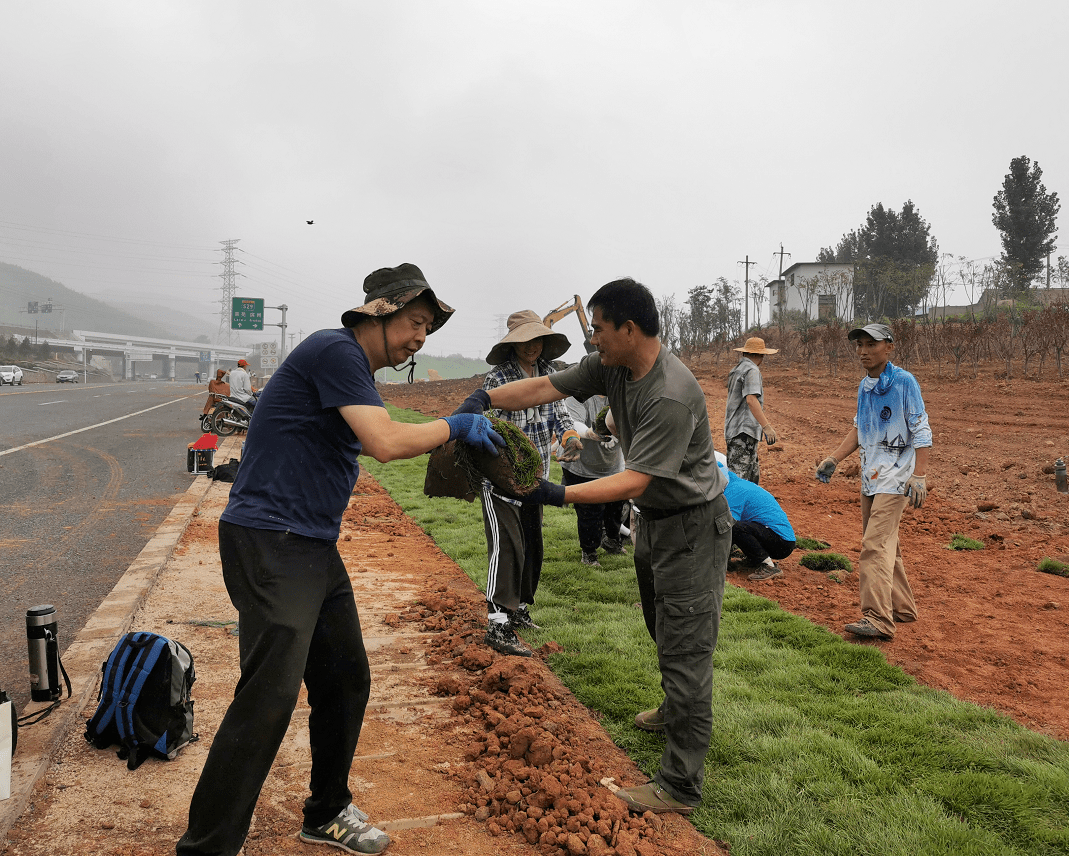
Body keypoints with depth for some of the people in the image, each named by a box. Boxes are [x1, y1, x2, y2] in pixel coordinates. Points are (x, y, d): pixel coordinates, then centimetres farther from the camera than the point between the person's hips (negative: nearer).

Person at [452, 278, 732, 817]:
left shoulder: (671, 397, -32)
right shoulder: (610, 366, -5)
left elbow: (633, 482, -34)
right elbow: (547, 387, -5)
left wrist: (559, 495, -41)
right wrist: (483, 399, -19)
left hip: (692, 525, -9)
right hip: (652, 519, 10)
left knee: (685, 649, -5)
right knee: (662, 631, 26)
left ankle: (680, 786, 3)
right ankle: (677, 713, 51)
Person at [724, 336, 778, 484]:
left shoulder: (736, 370, 21)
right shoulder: (752, 370, -9)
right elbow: (751, 400, -22)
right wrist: (766, 426, -26)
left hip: (733, 429, 10)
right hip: (744, 431, -10)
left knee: (753, 475, 14)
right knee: (739, 474, -15)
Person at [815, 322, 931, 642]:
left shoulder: (904, 382, -11)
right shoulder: (864, 386, 12)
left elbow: (921, 432, -13)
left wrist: (919, 476, -21)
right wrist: (834, 459, 12)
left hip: (895, 476, -8)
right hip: (870, 475, 8)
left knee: (876, 544, -17)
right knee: (884, 544, 15)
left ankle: (878, 618, -18)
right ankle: (902, 607, 27)